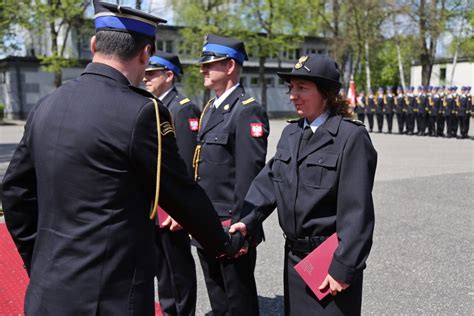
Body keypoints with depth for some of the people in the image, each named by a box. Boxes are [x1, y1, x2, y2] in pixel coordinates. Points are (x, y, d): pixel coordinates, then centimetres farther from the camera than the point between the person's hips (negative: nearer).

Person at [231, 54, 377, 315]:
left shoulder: (351, 136, -14)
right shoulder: (290, 132, 7)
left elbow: (357, 208, -17)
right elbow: (268, 180, 3)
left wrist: (343, 267, -16)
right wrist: (247, 221, -11)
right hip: (294, 254, 6)